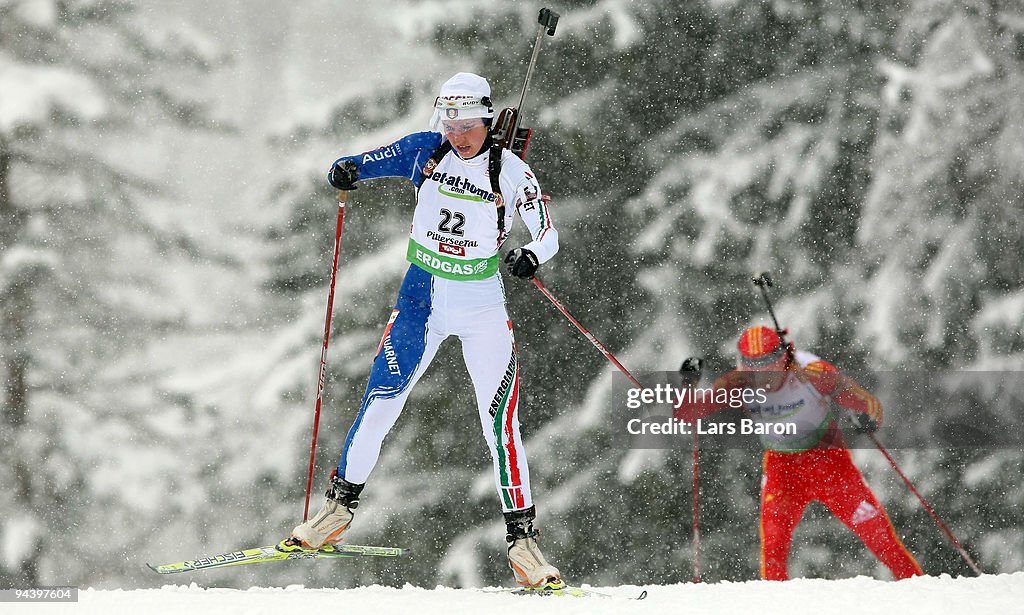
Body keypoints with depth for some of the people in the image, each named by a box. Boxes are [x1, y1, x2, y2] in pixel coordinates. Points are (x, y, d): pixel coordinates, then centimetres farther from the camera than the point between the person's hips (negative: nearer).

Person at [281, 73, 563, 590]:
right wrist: (346, 170, -21)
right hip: (421, 296, 2)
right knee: (380, 401, -5)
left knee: (500, 421, -9)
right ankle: (341, 503, 14)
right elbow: (368, 162, 3)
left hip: (482, 304, -2)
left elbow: (548, 235, -5)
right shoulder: (426, 151, -2)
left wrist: (531, 255, -28)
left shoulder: (512, 174, -8)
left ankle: (522, 537, -3)